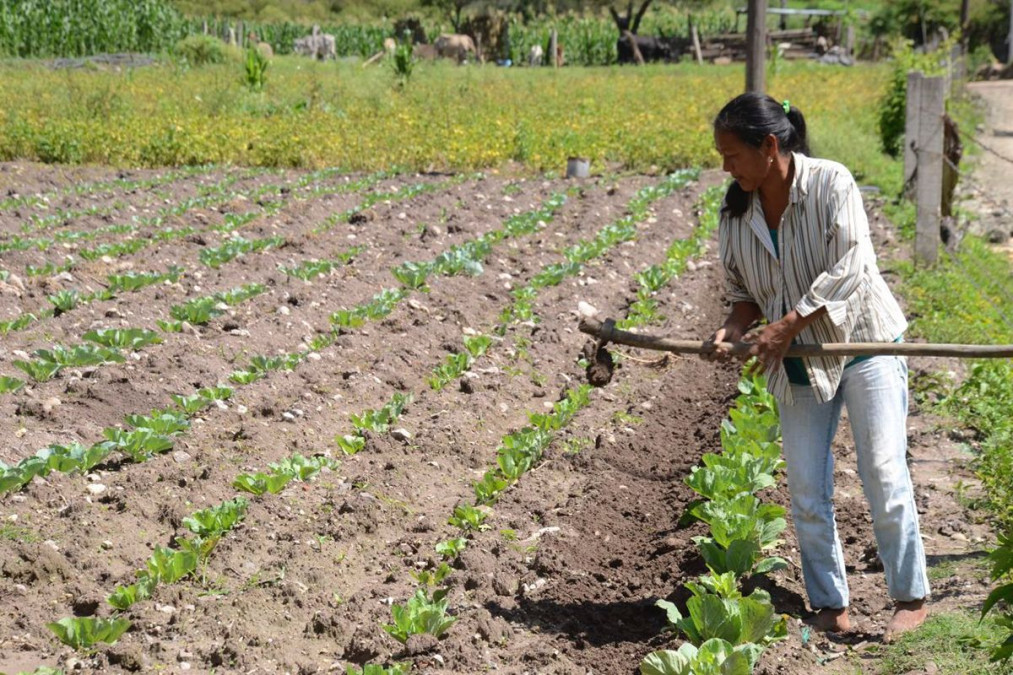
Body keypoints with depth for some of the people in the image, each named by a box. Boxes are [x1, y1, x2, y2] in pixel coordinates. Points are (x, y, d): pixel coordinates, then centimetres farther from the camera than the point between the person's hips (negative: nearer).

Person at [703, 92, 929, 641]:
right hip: (798, 366, 5)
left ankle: (910, 597, 12)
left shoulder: (830, 183, -16)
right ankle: (830, 605, 17)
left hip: (865, 345, -5)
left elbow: (848, 271, -22)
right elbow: (745, 292, 8)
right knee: (805, 491, 4)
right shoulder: (736, 211, -1)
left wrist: (785, 326, -25)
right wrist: (734, 328, -14)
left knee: (884, 476, -3)